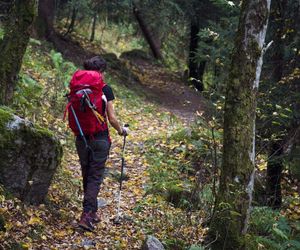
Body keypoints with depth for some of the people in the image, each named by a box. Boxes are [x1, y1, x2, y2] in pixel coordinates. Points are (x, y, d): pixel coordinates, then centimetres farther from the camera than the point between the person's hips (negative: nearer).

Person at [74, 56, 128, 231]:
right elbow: (112, 118, -9)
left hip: (81, 139, 4)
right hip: (100, 139, -4)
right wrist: (121, 130, 10)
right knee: (96, 177, 0)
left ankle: (93, 212, 25)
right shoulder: (105, 90, -9)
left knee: (86, 176, 17)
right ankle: (86, 215, -10)